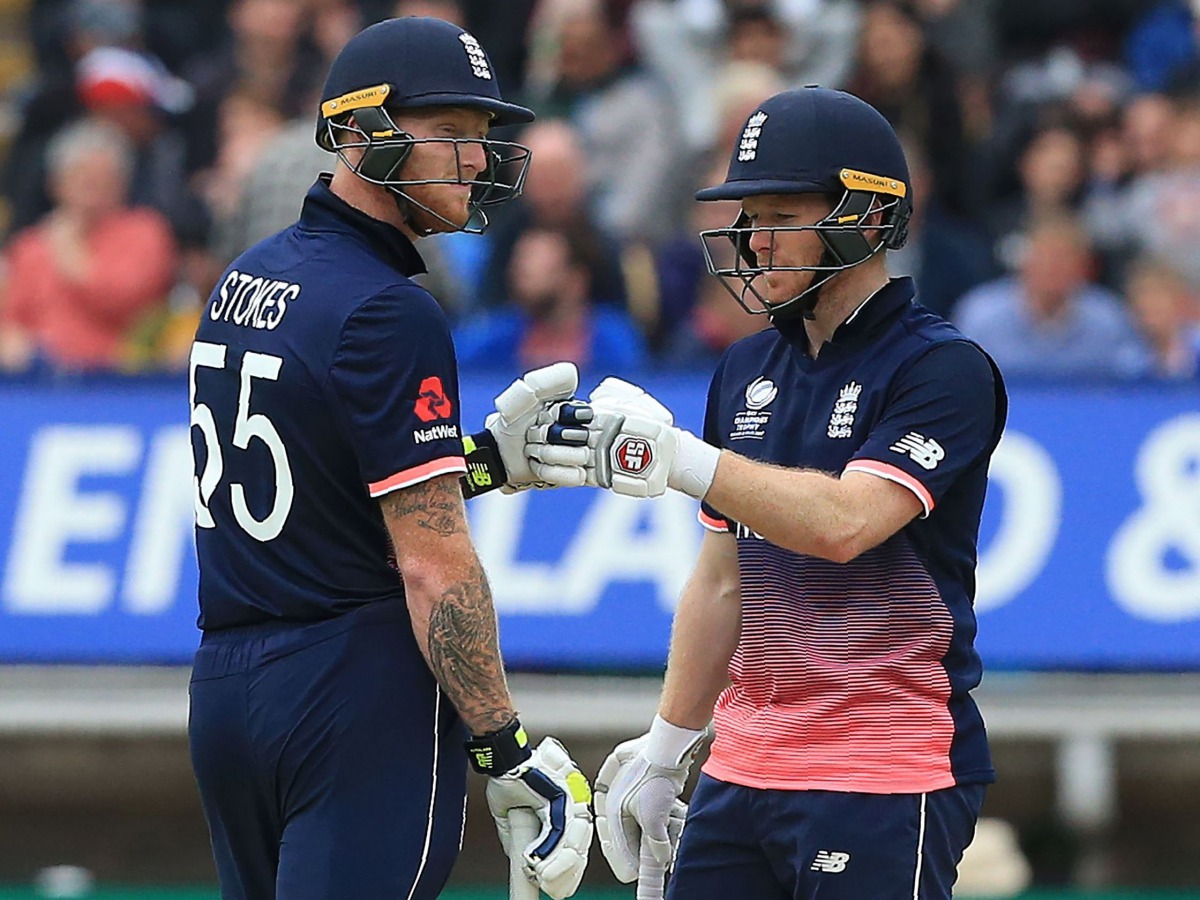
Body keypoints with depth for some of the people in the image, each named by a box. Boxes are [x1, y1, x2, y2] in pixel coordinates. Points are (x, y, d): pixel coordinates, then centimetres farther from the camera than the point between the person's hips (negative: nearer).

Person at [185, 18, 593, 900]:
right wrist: (507, 752, -14)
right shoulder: (390, 313, -15)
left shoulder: (245, 278, 12)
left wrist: (486, 459, 18)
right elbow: (433, 566, -17)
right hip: (359, 701, -9)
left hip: (223, 690, 9)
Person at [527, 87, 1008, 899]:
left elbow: (843, 524, -22)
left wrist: (678, 457, -27)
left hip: (884, 782, -7)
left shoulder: (944, 369, -8)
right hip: (745, 767, 7)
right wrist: (667, 748, 17)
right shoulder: (749, 369, 15)